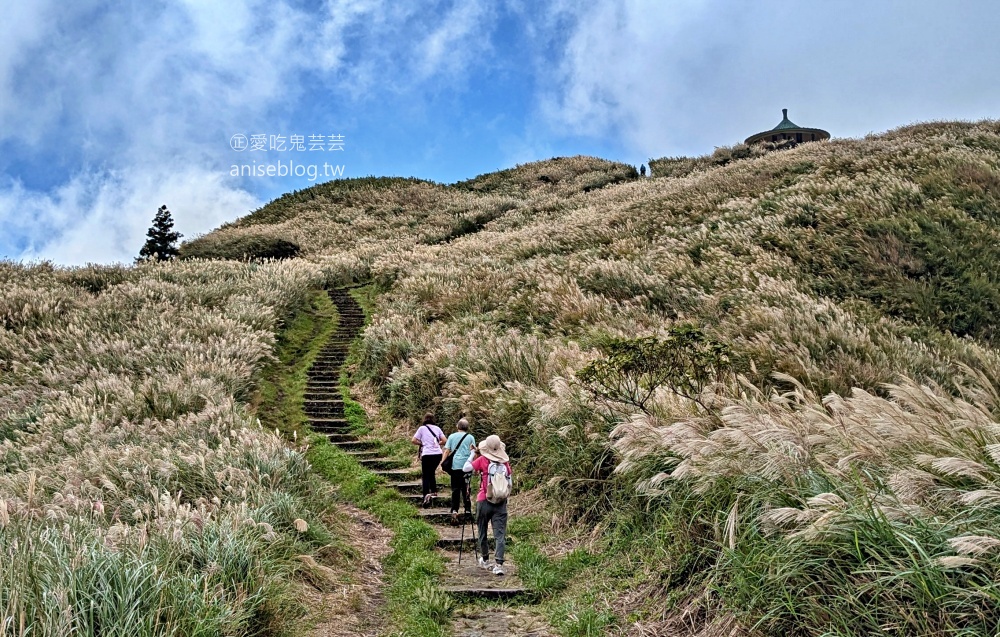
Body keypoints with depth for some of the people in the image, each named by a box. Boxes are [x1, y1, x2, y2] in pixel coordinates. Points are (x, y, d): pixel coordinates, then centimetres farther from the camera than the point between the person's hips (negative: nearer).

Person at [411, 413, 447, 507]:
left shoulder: (422, 428, 3)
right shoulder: (437, 428, 12)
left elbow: (414, 440, -2)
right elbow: (444, 440, 9)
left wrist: (422, 443, 14)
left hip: (427, 454, -4)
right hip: (438, 454, 4)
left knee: (425, 475, 1)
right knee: (432, 472, 25)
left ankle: (426, 494, -19)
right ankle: (434, 492, 23)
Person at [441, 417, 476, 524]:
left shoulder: (452, 436, 9)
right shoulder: (470, 437, 6)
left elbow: (447, 451, 3)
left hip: (455, 466, 0)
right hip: (466, 466, 0)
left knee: (455, 489, 2)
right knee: (465, 488, 13)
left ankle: (454, 510, -12)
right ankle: (468, 509, 16)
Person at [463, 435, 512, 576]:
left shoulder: (482, 460, -8)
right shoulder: (505, 462, 2)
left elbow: (465, 468, -6)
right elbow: (509, 483, 10)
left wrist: (473, 453, 3)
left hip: (484, 501, -1)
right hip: (501, 502, 1)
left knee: (482, 531, 18)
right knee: (500, 534, -2)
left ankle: (485, 559, 33)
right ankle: (499, 564, -15)